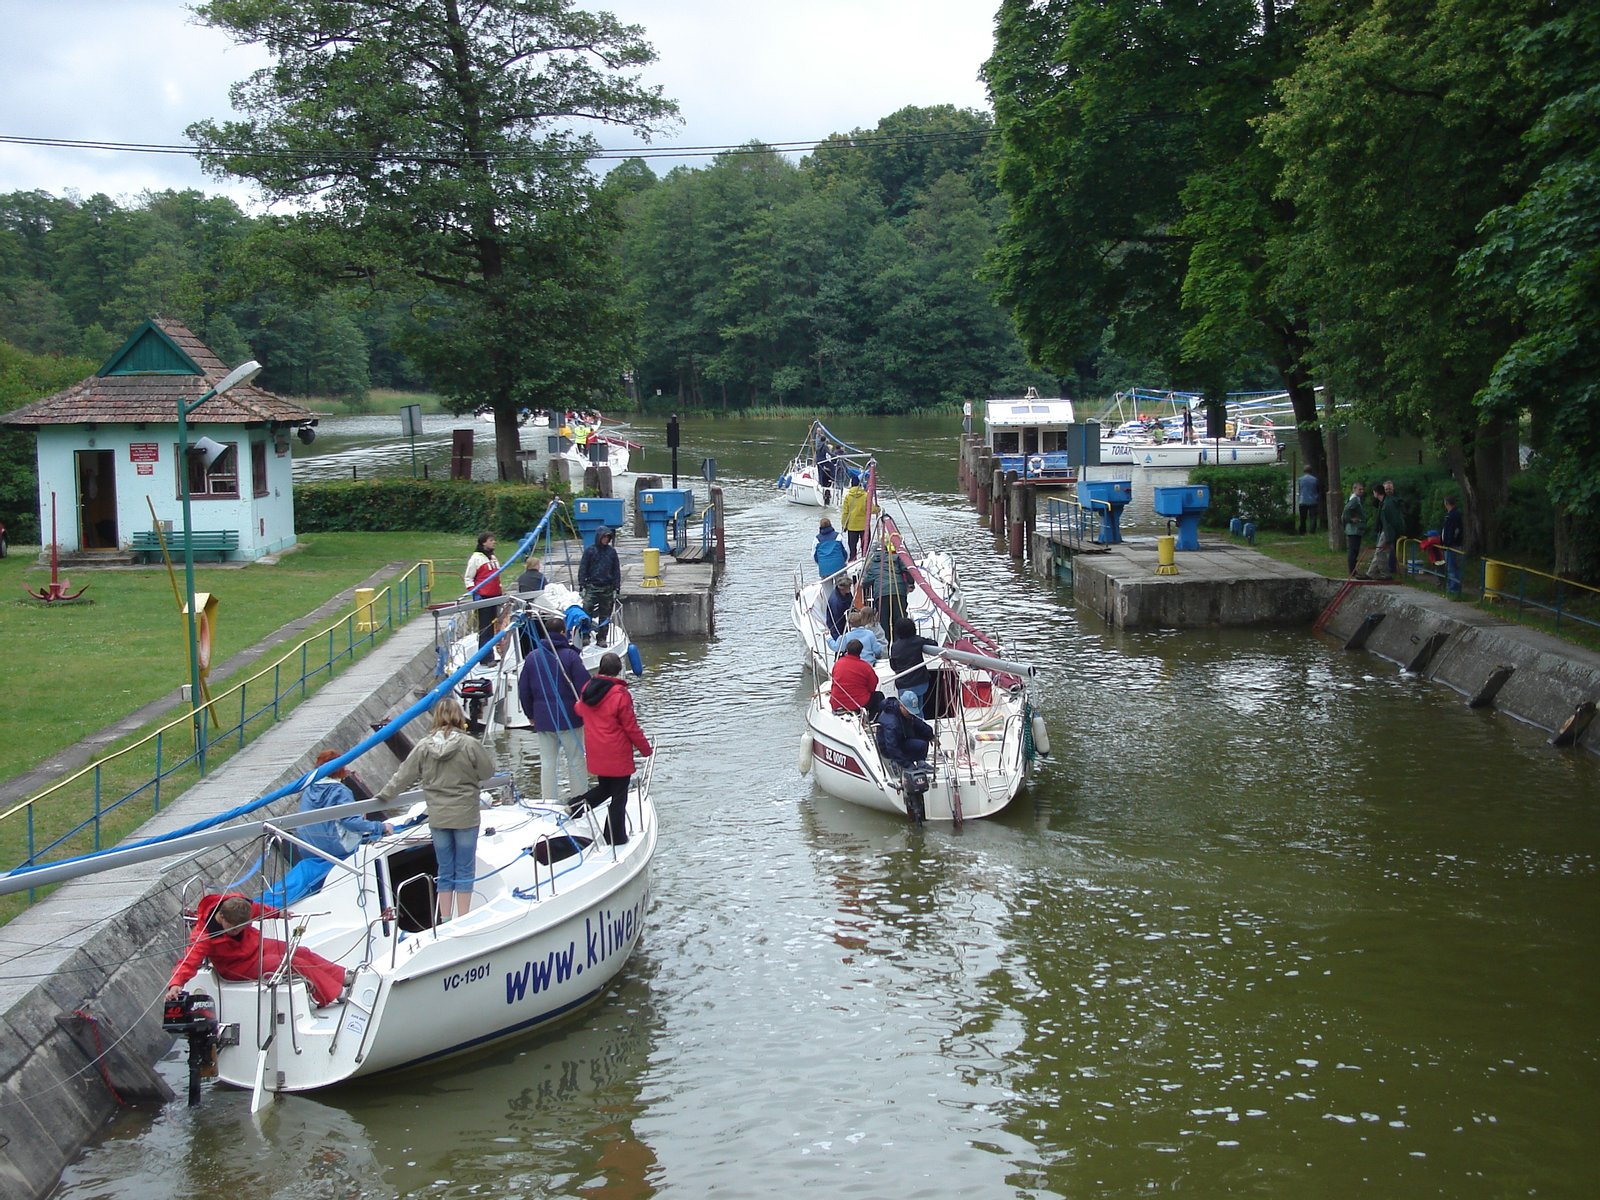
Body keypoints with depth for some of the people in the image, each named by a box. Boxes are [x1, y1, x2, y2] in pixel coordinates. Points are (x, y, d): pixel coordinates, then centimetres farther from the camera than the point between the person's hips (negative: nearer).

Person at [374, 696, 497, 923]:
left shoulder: (424, 747, -5)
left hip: (438, 818, 3)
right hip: (466, 817, -3)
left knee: (445, 871, 13)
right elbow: (488, 771, -4)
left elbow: (403, 776, 3)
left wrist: (383, 797, 16)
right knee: (464, 870, 6)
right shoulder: (470, 745, -15)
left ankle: (445, 920, 17)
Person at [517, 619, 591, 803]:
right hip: (570, 719, -3)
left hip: (543, 720, 3)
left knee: (547, 763, 8)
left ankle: (548, 801, 8)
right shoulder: (570, 655, -9)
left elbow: (523, 691, 9)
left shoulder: (532, 658, 4)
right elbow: (584, 686, -11)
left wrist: (531, 715, 21)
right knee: (576, 761, 6)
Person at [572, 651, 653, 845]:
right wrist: (646, 749, -1)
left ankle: (577, 805, 7)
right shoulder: (620, 695, -21)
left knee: (604, 788, 25)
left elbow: (579, 709, 22)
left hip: (595, 754, 6)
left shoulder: (588, 689, -1)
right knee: (619, 797, 6)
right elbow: (631, 728, -15)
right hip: (617, 756, -6)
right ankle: (617, 838, 12)